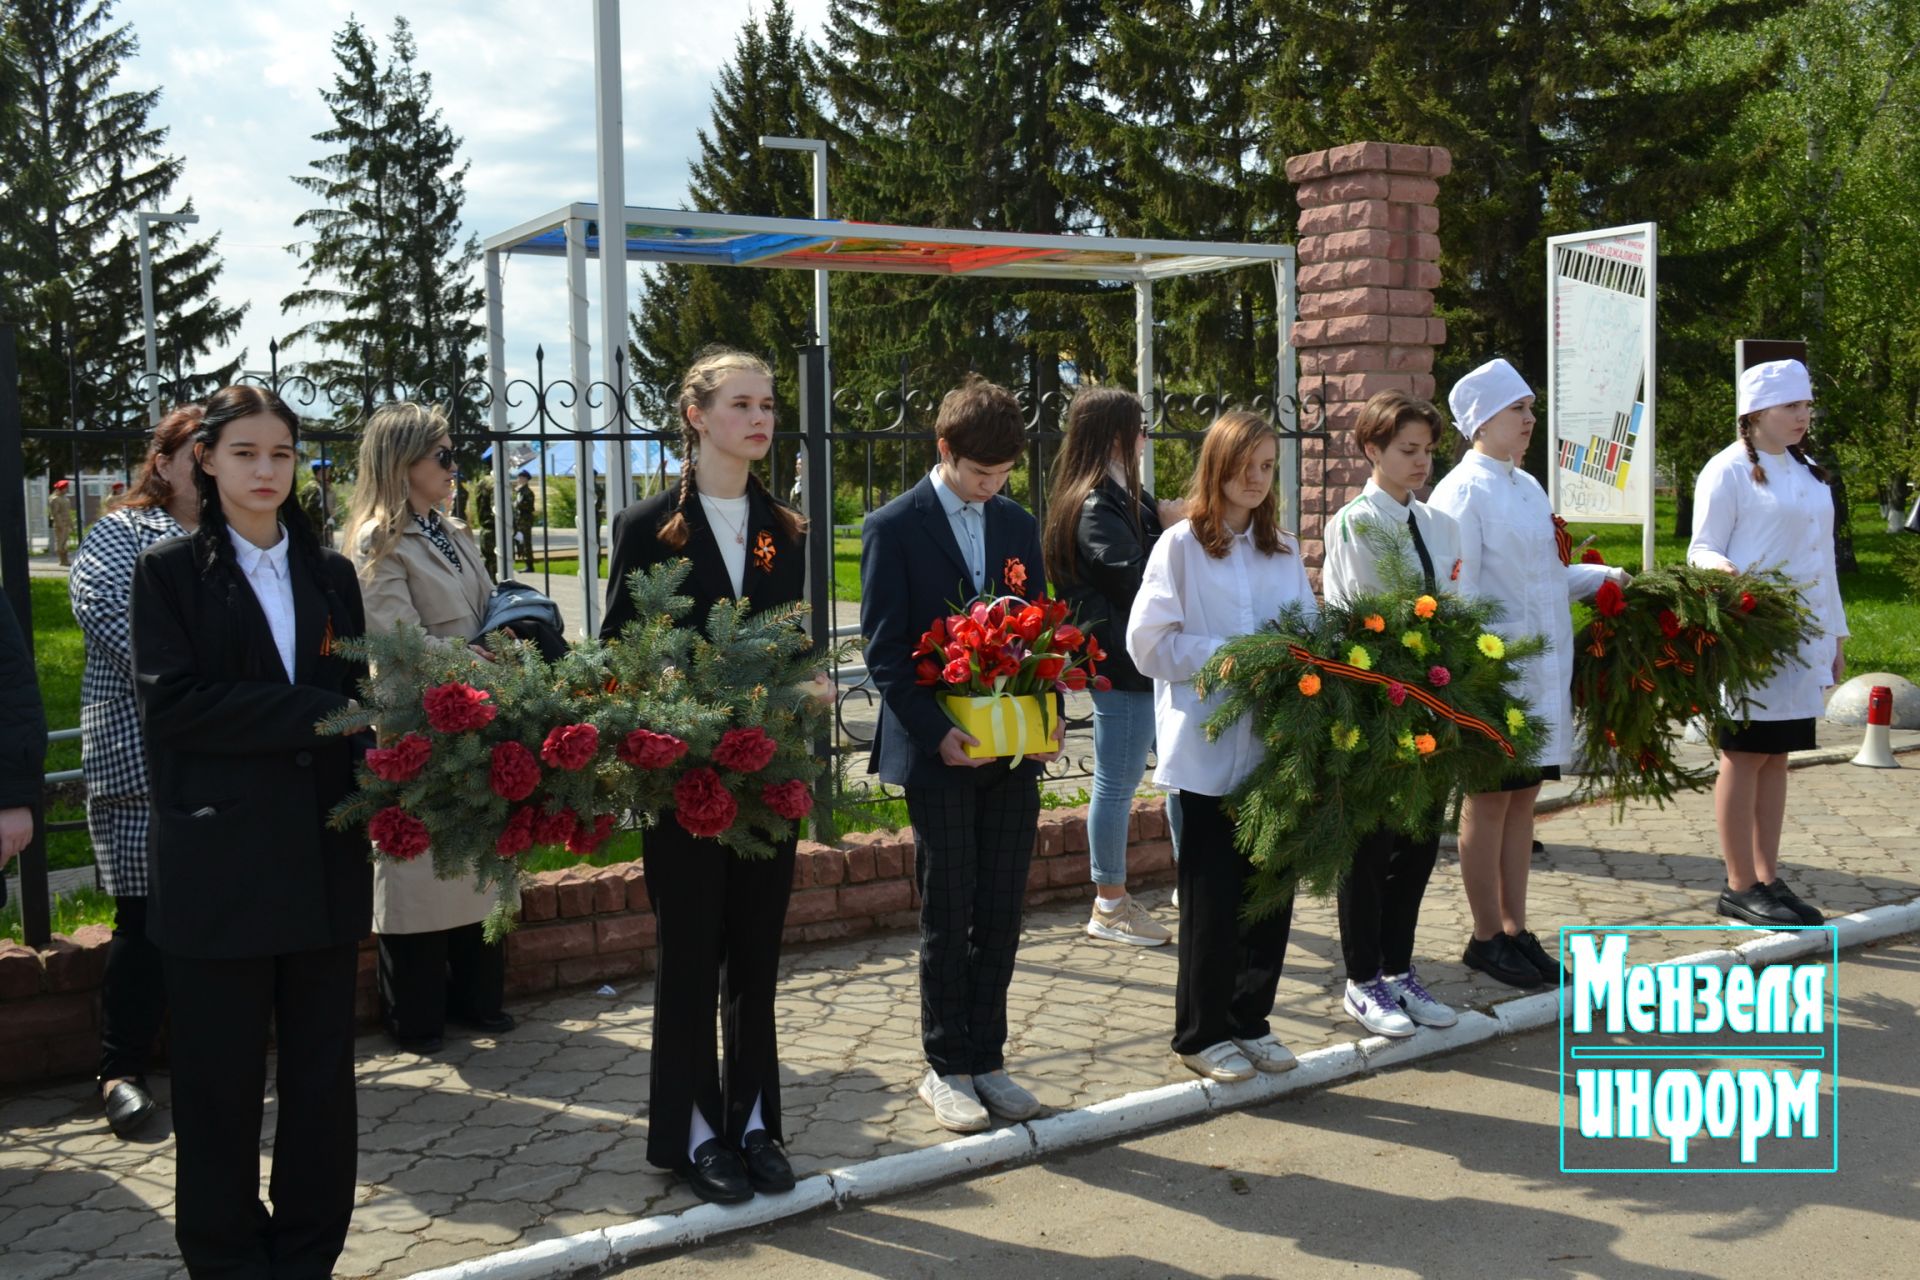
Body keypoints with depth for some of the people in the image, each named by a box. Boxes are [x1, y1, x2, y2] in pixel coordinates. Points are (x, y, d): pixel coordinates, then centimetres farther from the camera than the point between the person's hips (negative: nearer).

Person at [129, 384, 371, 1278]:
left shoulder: (329, 574, 12)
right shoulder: (170, 571, 2)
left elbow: (354, 697, 11)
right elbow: (169, 700, -11)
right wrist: (313, 712, -16)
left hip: (324, 856, 3)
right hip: (219, 860, -3)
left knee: (323, 1069, 8)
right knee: (222, 1077, 5)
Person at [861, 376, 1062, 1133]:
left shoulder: (1019, 525, 11)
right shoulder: (894, 528, -4)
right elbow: (884, 649, -7)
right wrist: (936, 732, -17)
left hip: (1012, 750, 5)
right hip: (939, 753, -4)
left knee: (1001, 915, 8)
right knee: (949, 917, 2)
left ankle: (986, 1060, 20)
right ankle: (946, 1068, 16)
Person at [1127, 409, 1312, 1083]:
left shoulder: (1283, 549, 13)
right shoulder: (1181, 546, -4)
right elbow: (1149, 643, -9)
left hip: (1275, 745, 5)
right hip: (1209, 749, -5)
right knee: (1213, 895, 3)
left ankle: (1250, 1020, 25)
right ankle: (1201, 1032, 18)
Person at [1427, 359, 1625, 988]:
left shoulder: (1528, 487, 15)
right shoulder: (1463, 491, -11)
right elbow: (1457, 592, -16)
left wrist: (1604, 576, 11)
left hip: (1544, 669, 8)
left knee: (1523, 797, 12)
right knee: (1488, 801, 2)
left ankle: (1516, 930, 22)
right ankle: (1486, 937, 13)